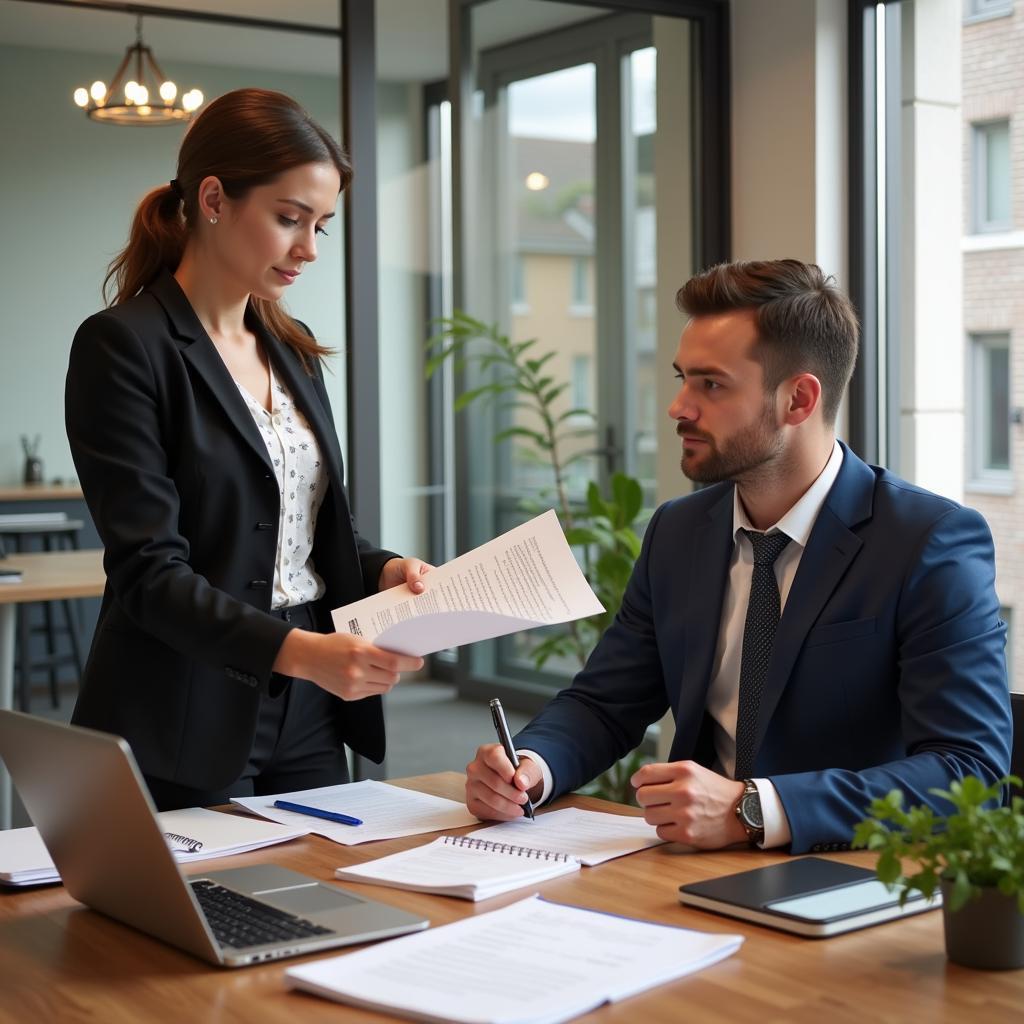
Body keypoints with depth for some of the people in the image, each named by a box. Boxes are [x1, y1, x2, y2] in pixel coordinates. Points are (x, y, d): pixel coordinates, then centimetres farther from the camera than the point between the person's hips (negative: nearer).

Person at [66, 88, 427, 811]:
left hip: (308, 721, 7)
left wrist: (384, 569, -2)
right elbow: (148, 571, -17)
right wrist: (302, 651, -28)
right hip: (188, 736, -7)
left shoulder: (294, 350, 12)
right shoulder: (123, 347, -11)